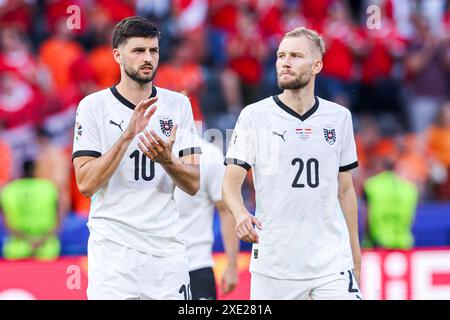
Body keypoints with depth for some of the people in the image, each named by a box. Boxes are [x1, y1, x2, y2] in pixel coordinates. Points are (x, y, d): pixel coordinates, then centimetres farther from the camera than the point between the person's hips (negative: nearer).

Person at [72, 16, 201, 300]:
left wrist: (167, 160, -17)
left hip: (167, 246, 3)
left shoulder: (178, 105, 7)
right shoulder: (93, 106, -1)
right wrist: (128, 135, -18)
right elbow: (86, 184, -10)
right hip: (113, 249, -3)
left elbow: (193, 185, 3)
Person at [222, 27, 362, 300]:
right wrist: (241, 215, -27)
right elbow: (231, 183, -5)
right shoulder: (254, 116, 0)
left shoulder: (339, 117, 8)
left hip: (332, 263, 2)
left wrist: (355, 256, 15)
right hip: (273, 264, -2)